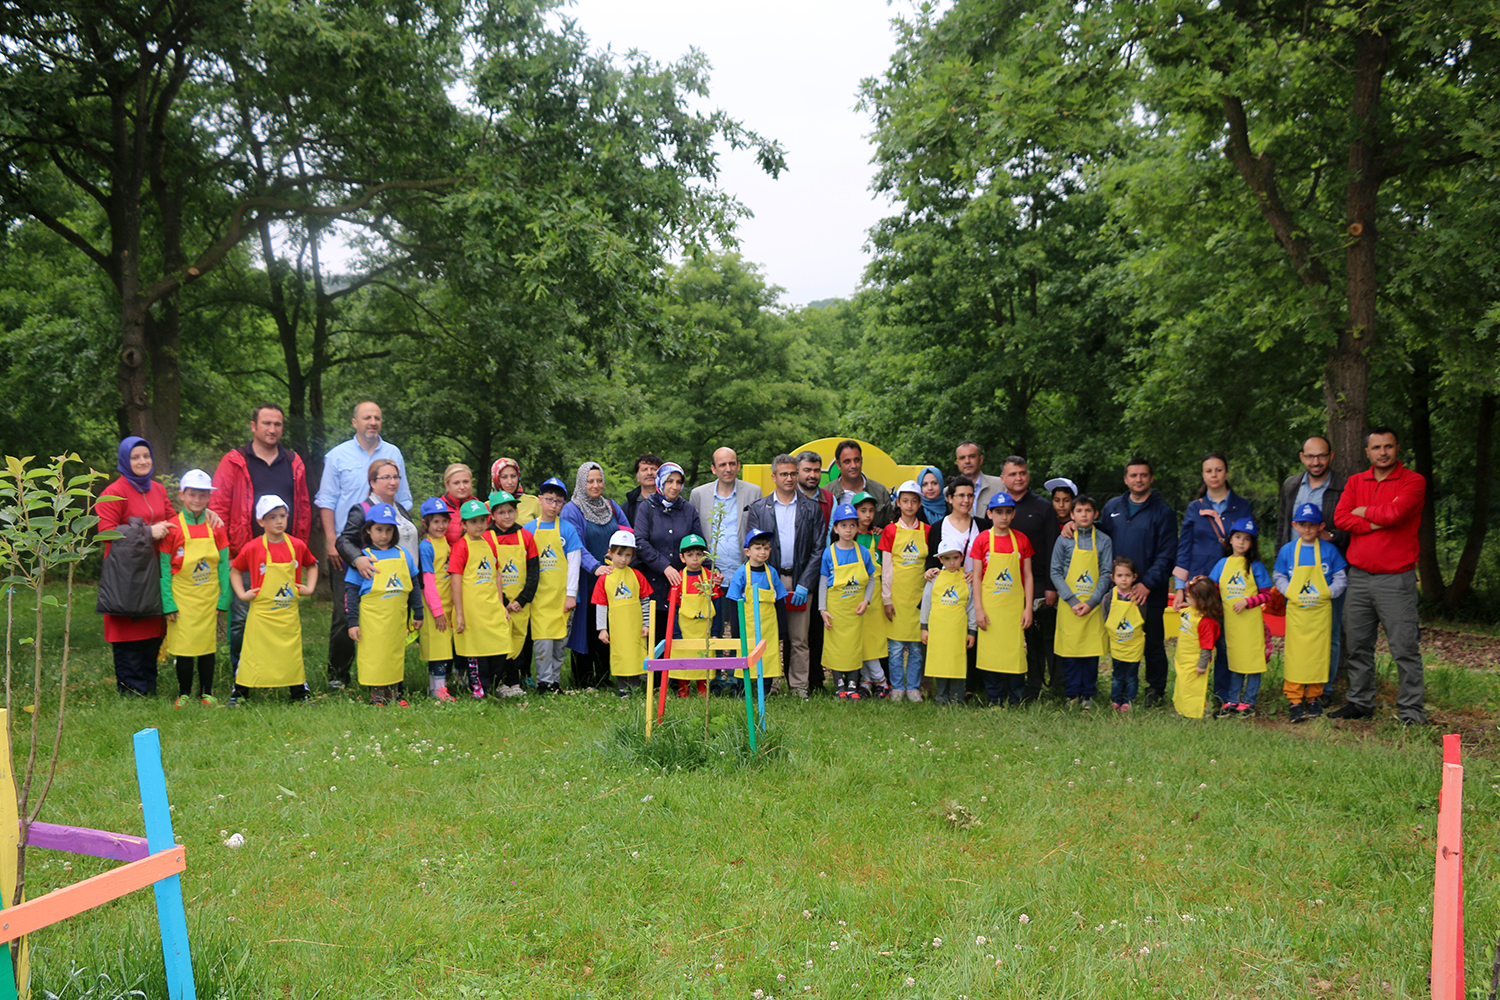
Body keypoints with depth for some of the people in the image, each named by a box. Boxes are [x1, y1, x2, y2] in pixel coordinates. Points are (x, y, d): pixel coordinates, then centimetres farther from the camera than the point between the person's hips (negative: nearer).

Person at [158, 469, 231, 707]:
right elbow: (165, 569, -4)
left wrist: (223, 599, 1)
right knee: (184, 646, 1)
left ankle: (207, 693, 19)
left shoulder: (216, 528, 3)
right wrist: (168, 603, -8)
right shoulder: (172, 528, -5)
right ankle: (184, 694, 15)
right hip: (182, 599, -2)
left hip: (209, 599, 3)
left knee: (209, 645, 7)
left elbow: (224, 565, 5)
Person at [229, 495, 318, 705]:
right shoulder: (253, 548, -7)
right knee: (252, 654, 3)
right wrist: (241, 593, -2)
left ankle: (299, 694, 22)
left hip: (289, 614, 3)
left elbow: (312, 565, 19)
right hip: (261, 614, -2)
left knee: (293, 653, 10)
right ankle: (237, 694, 17)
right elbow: (234, 569, 6)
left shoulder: (297, 545, 1)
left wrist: (309, 588, 8)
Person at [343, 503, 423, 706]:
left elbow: (414, 586, 16)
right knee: (374, 658, 0)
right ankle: (376, 695, 13)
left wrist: (417, 613, 15)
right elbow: (350, 592, -4)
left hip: (398, 620, 4)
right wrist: (352, 622, -8)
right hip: (373, 621, -4)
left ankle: (393, 692, 23)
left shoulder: (404, 556, 9)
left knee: (396, 655, 11)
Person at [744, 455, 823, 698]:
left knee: (799, 640, 2)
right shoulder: (758, 509, 8)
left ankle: (799, 687, 9)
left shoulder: (812, 509, 7)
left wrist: (804, 584, -6)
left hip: (800, 581, 0)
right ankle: (771, 686, 6)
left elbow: (817, 550, 3)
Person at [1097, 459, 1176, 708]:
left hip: (1150, 593, -3)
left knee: (1152, 643, 3)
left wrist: (1147, 584, -14)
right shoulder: (1112, 507, 13)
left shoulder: (1163, 512, -1)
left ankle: (1156, 690, 17)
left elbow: (1166, 555, -6)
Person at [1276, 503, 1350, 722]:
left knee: (1318, 654, 4)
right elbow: (1279, 577, 9)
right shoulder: (1287, 550, 3)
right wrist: (1291, 593, -6)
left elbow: (1341, 579, 5)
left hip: (1321, 611, 0)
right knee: (1295, 654, -2)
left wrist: (1326, 593, -10)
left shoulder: (1329, 550, 1)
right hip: (1296, 610, 0)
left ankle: (1314, 696, 17)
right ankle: (1294, 700, 3)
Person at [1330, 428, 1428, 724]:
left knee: (1405, 648, -3)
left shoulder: (1413, 481, -2)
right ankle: (1360, 703, 21)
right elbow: (1339, 518, -1)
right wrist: (1377, 523, -12)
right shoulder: (1355, 482, 13)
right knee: (1358, 646, 10)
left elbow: (1395, 512, -18)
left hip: (1396, 579, -4)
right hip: (1359, 577, 5)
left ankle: (1411, 710, 5)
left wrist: (1363, 511, -1)